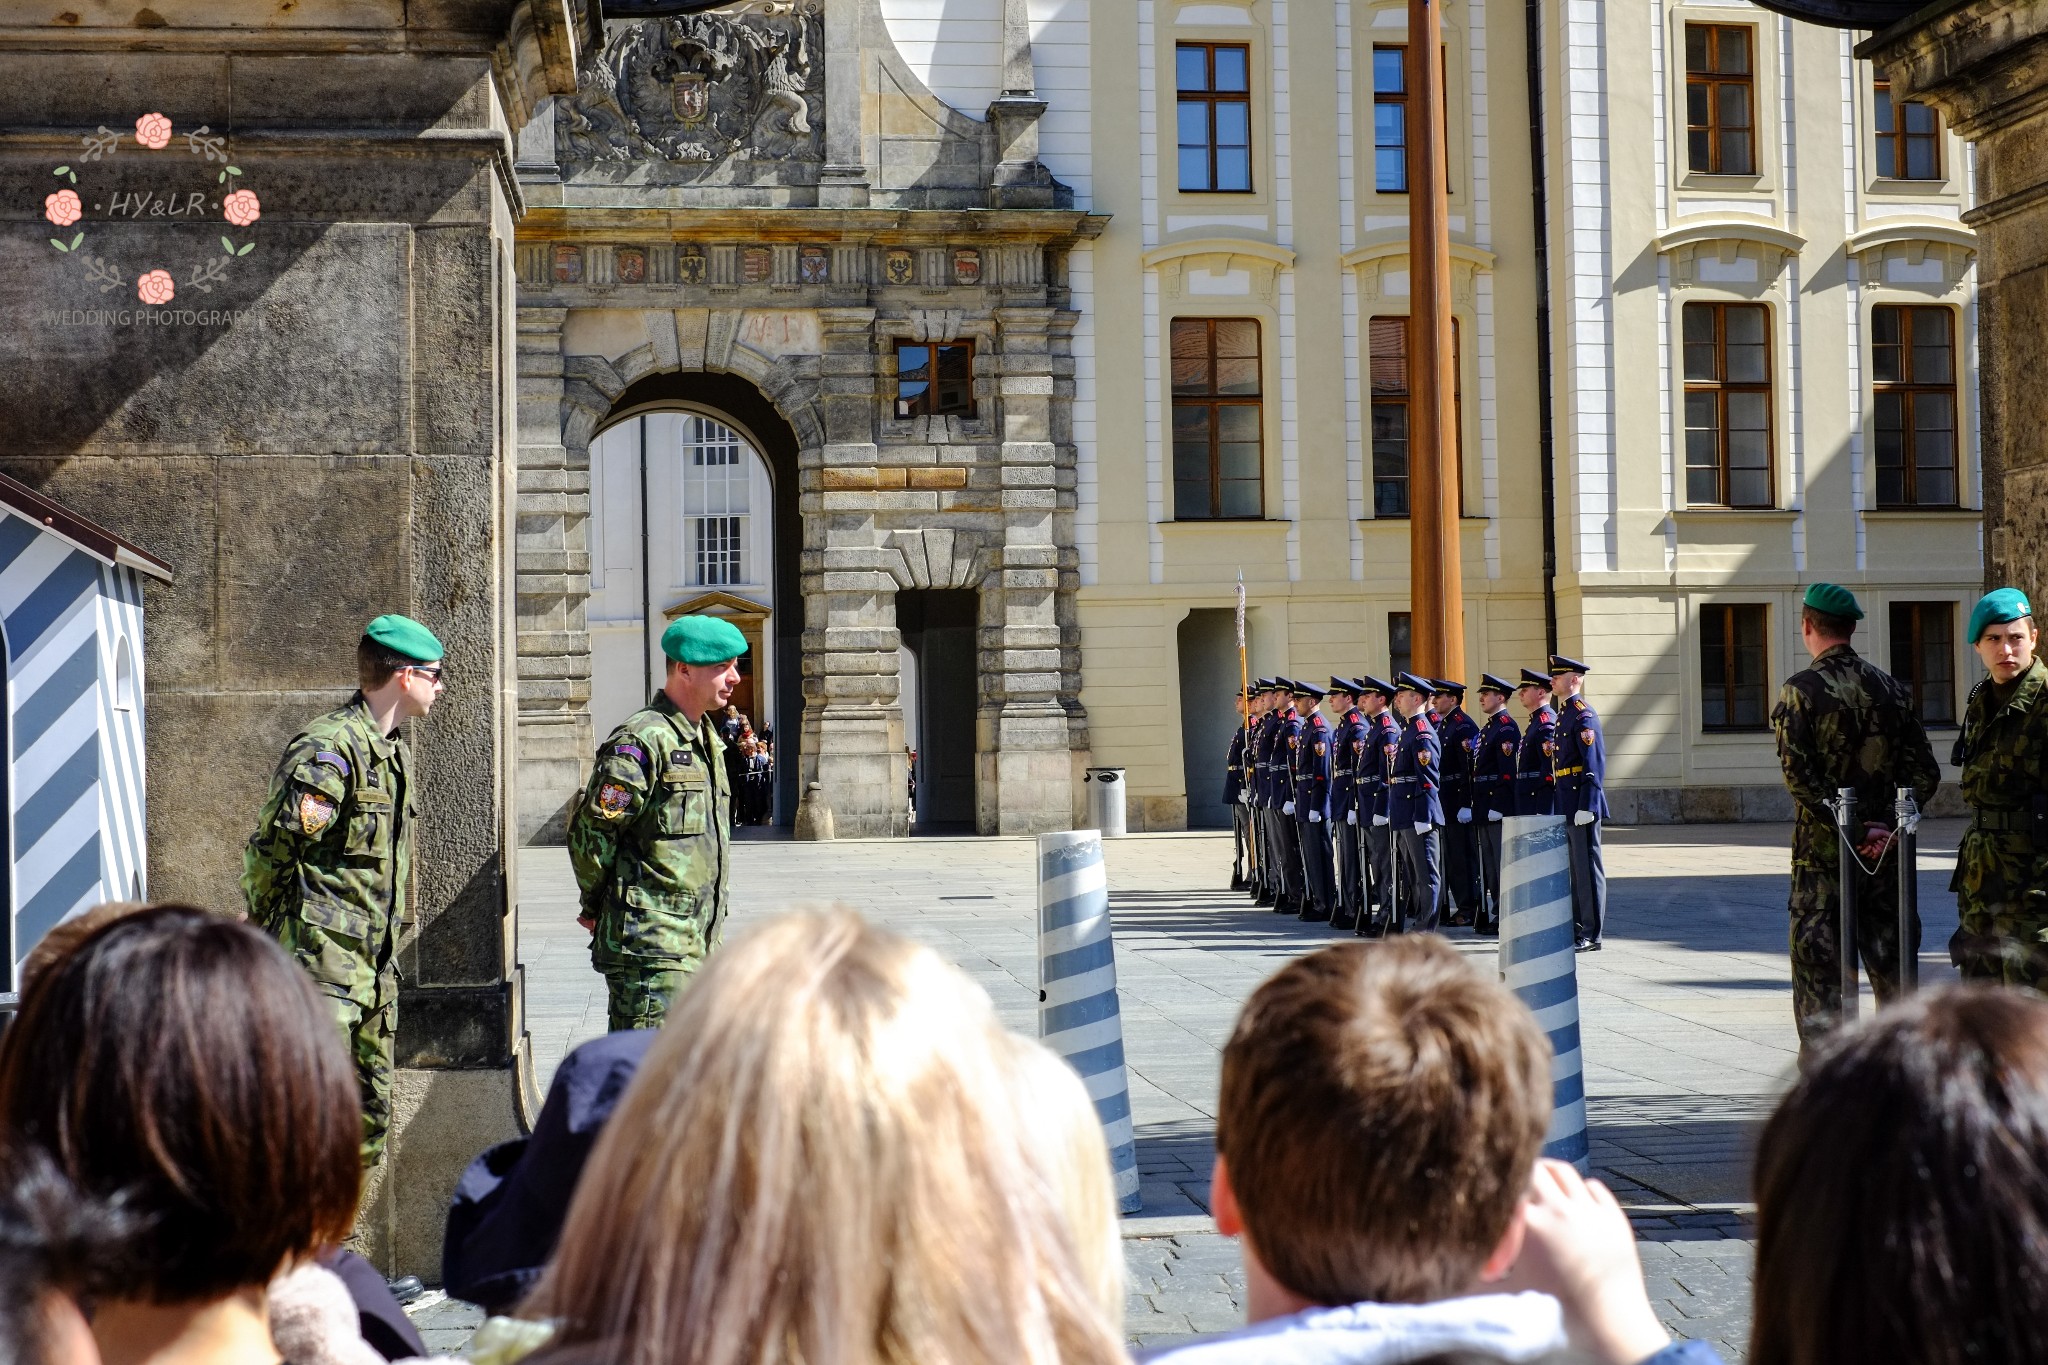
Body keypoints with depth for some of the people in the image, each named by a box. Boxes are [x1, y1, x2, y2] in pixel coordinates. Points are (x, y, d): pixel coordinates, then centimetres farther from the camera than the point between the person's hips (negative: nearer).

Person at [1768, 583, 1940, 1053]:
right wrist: (1889, 826, -6)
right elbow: (1925, 772, 2)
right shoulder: (1892, 688, 6)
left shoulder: (1800, 690, -9)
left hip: (1821, 850, -4)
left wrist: (1852, 828, -14)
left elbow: (1799, 775, -17)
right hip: (1885, 850, 4)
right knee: (1890, 960, 11)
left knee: (1818, 962, 2)